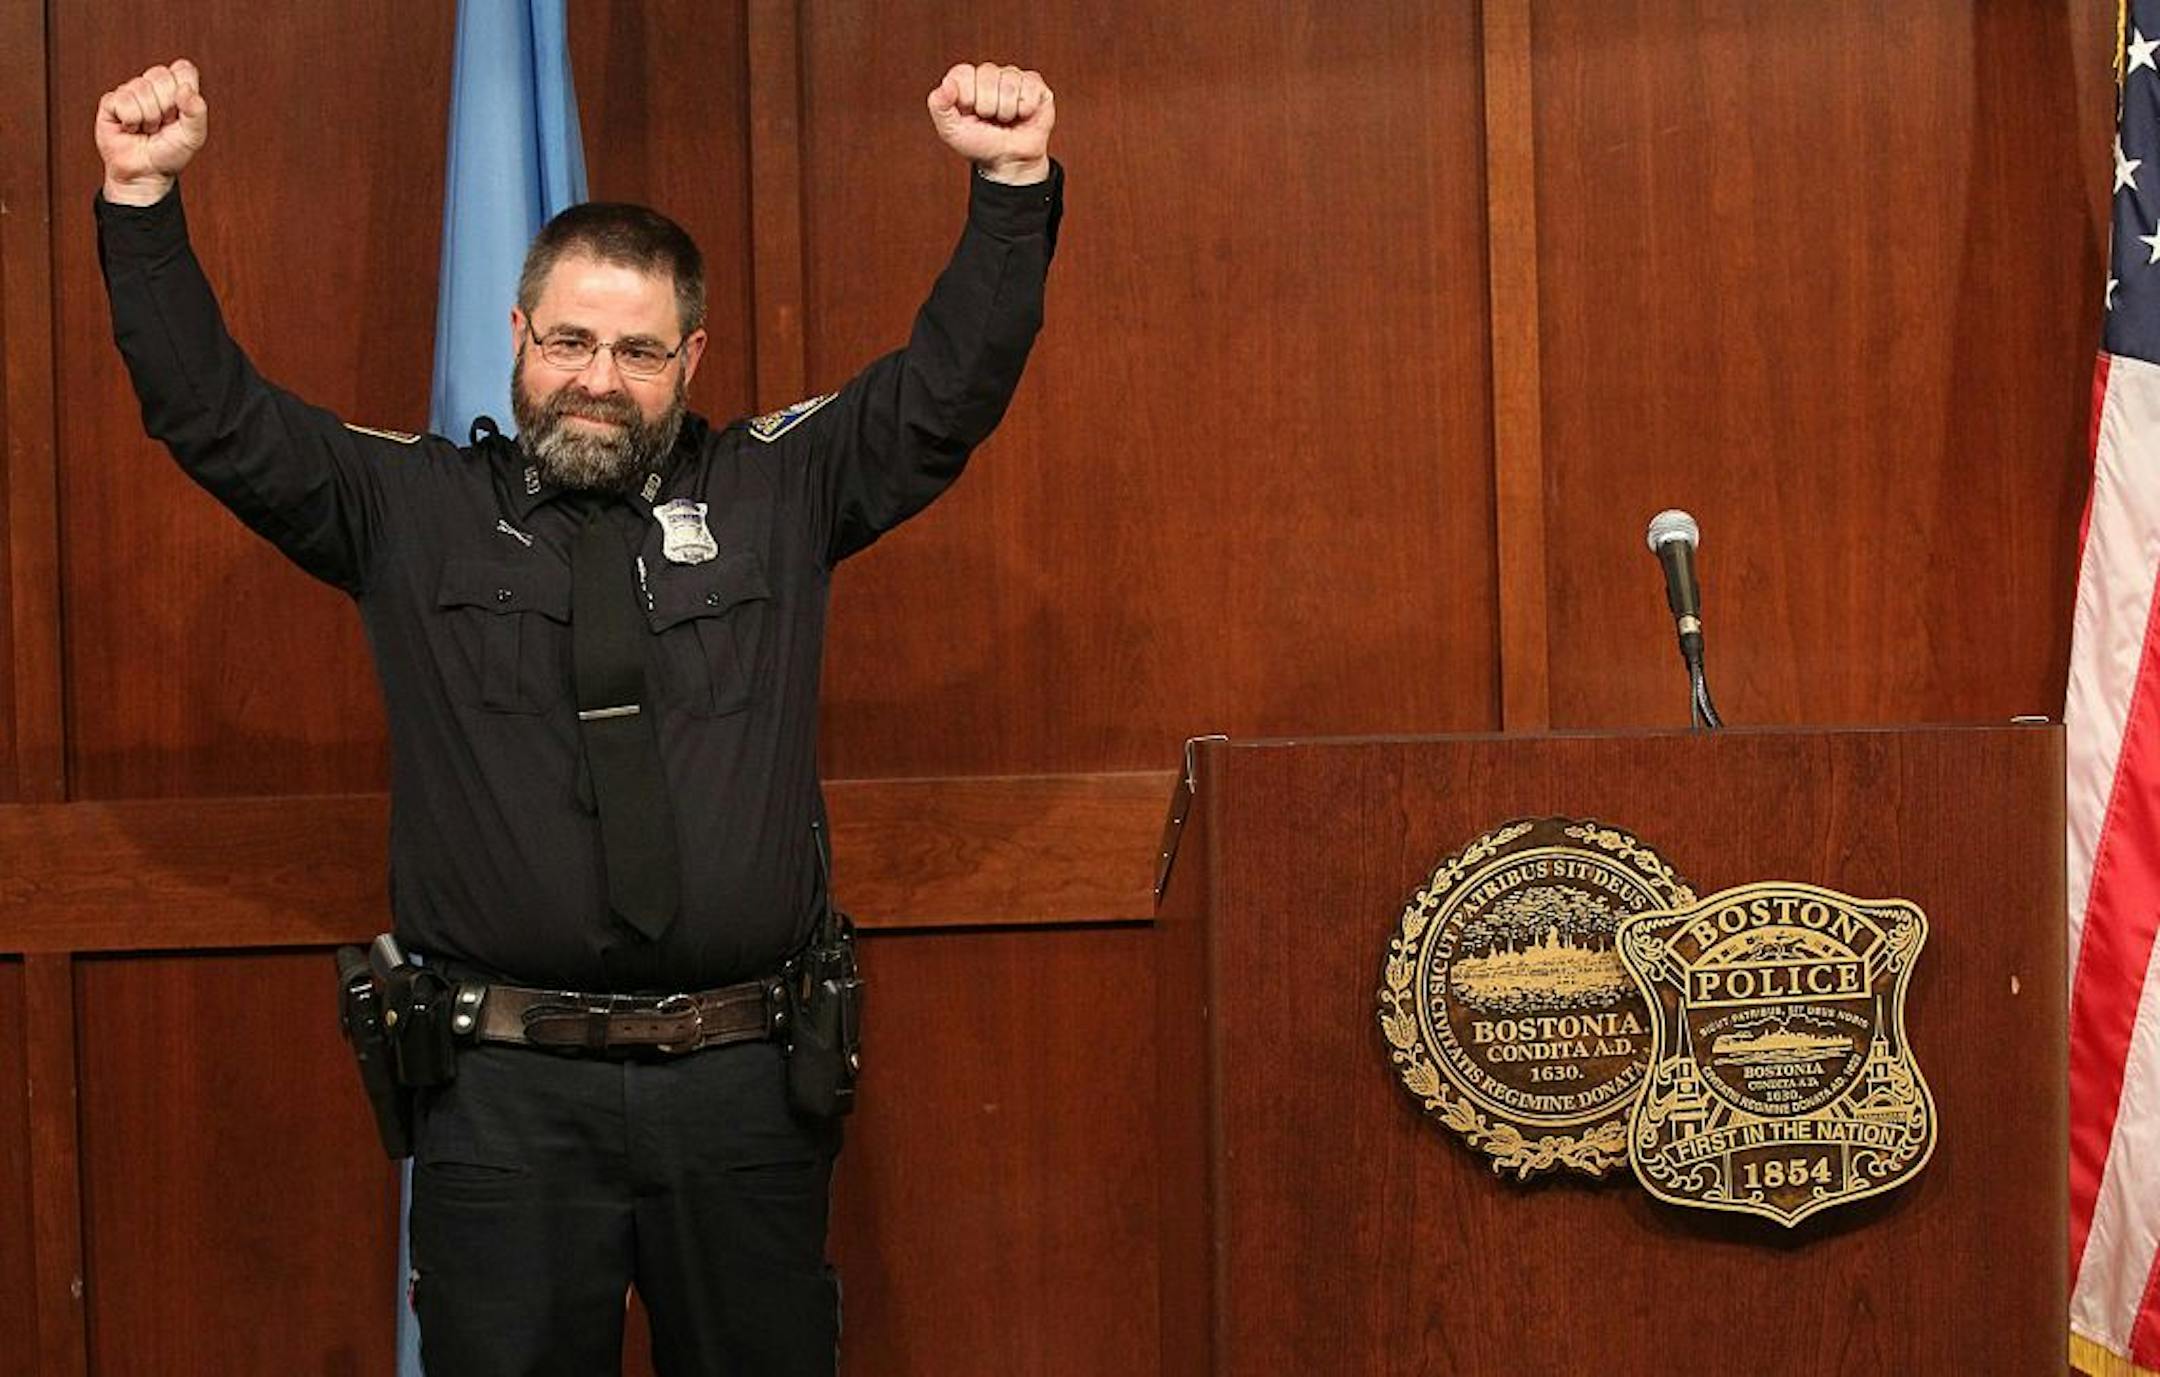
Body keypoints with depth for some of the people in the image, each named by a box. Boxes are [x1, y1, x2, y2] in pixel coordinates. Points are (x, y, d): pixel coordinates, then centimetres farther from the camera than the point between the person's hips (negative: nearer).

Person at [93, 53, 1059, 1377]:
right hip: (505, 1089, -1)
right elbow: (213, 413, 1)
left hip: (741, 1081, 1)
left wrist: (1014, 183, -11)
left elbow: (953, 382, 2)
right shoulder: (413, 511, 6)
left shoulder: (780, 489, 9)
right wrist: (144, 199, -9)